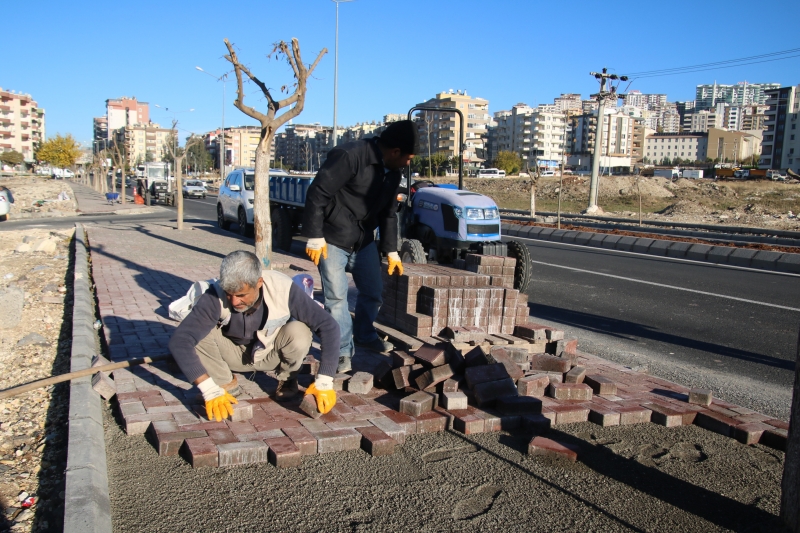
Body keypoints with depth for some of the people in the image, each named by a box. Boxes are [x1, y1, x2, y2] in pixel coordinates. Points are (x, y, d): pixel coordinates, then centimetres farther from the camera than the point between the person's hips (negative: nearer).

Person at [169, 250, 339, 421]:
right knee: (200, 333, -29)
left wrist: (324, 383, -32)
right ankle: (226, 384, -3)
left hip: (273, 353, 0)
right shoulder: (215, 297, -31)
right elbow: (179, 341, -35)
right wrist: (210, 391, -40)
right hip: (235, 353, 0)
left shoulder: (283, 289, -31)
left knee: (299, 332, -32)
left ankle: (287, 380, -1)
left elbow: (328, 326, -28)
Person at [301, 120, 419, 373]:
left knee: (373, 292, 13)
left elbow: (388, 213, 13)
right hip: (333, 239, -8)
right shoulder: (350, 156, -23)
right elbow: (317, 193, -24)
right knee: (336, 297, -7)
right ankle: (343, 352, 6)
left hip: (363, 240, 8)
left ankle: (365, 336, 35)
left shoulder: (393, 173, 3)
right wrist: (314, 237, -23)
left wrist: (391, 251, 13)